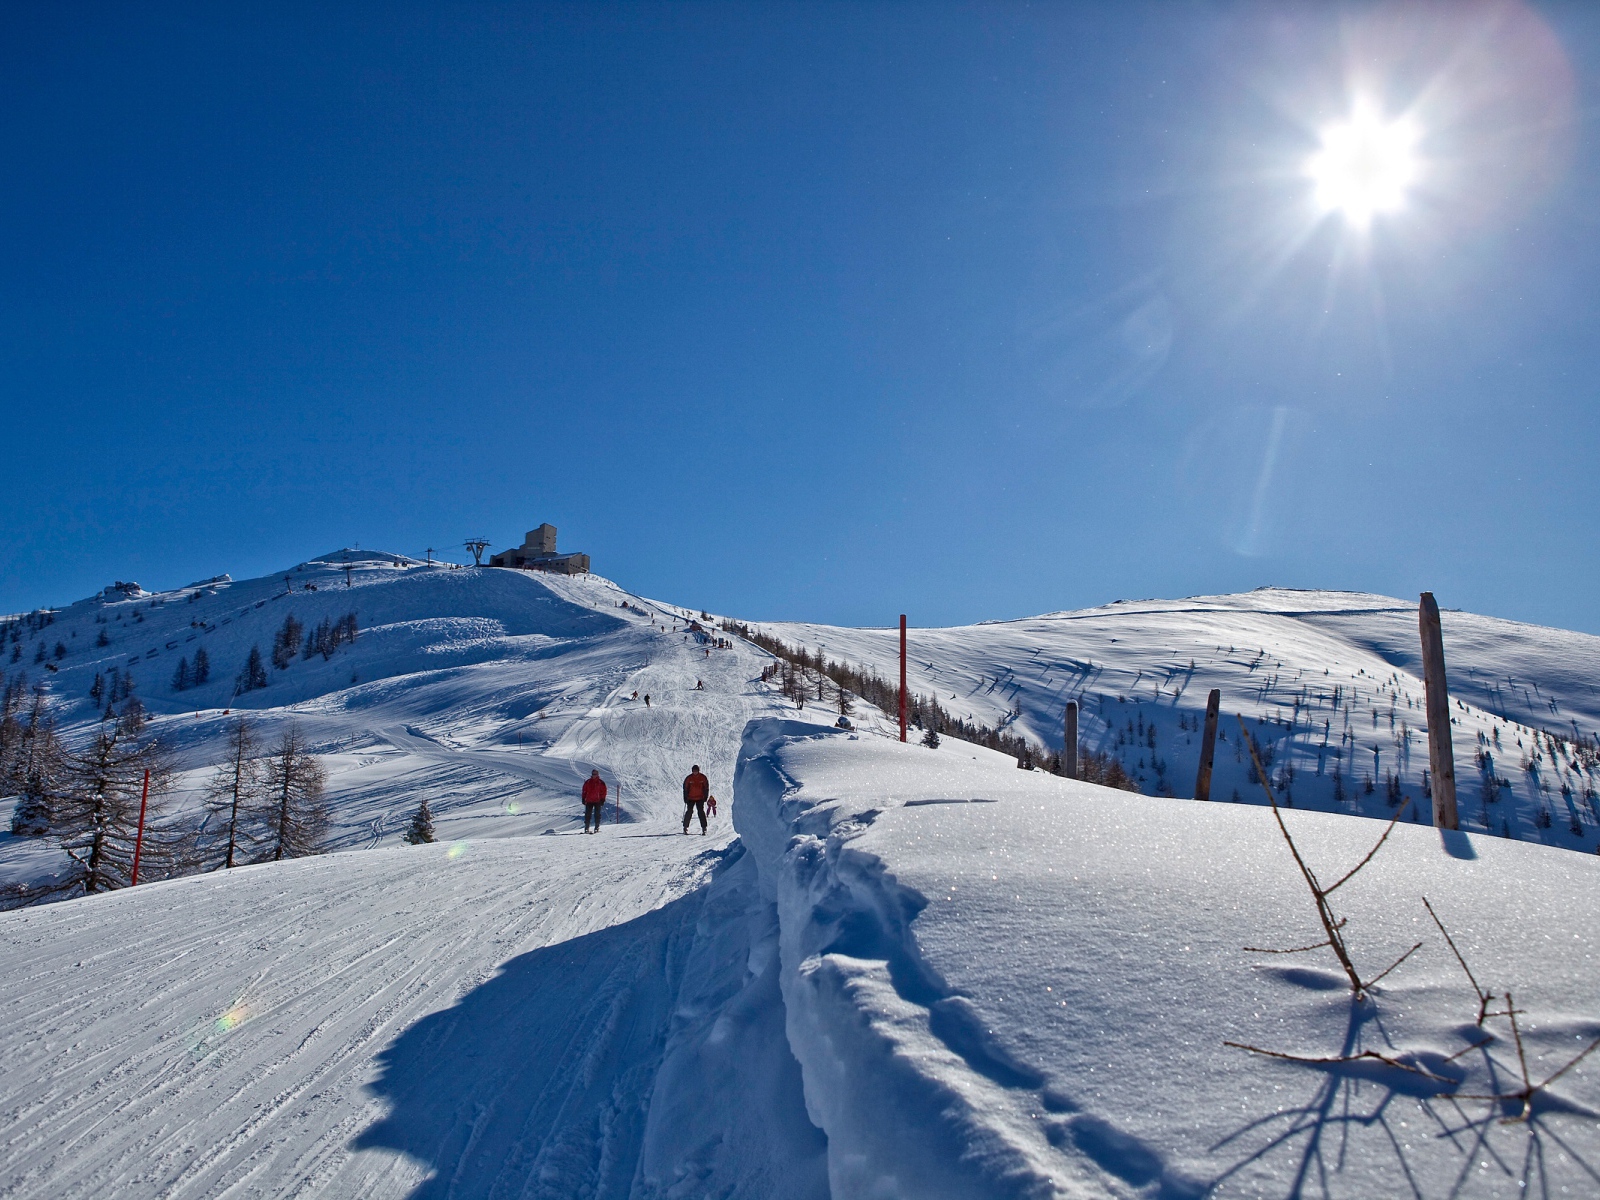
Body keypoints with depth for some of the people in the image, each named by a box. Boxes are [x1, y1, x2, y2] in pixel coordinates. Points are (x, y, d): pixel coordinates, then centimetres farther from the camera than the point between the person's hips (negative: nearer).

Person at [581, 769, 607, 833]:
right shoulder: (587, 782, 7)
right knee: (587, 814, 2)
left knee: (597, 815, -1)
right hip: (589, 801, 2)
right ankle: (586, 828, 7)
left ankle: (597, 828, 4)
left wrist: (602, 800, -5)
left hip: (597, 801, -2)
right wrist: (583, 799, 5)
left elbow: (603, 791, 0)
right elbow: (584, 791, 10)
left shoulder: (601, 783, 0)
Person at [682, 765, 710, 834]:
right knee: (689, 812, -4)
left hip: (700, 798, 0)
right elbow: (685, 788, 2)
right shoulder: (688, 778, -3)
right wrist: (685, 798, -2)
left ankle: (704, 828, -4)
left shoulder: (703, 778, -1)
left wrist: (705, 797, -1)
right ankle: (685, 827, 5)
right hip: (690, 798, 0)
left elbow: (706, 788, 5)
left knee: (701, 812, -5)